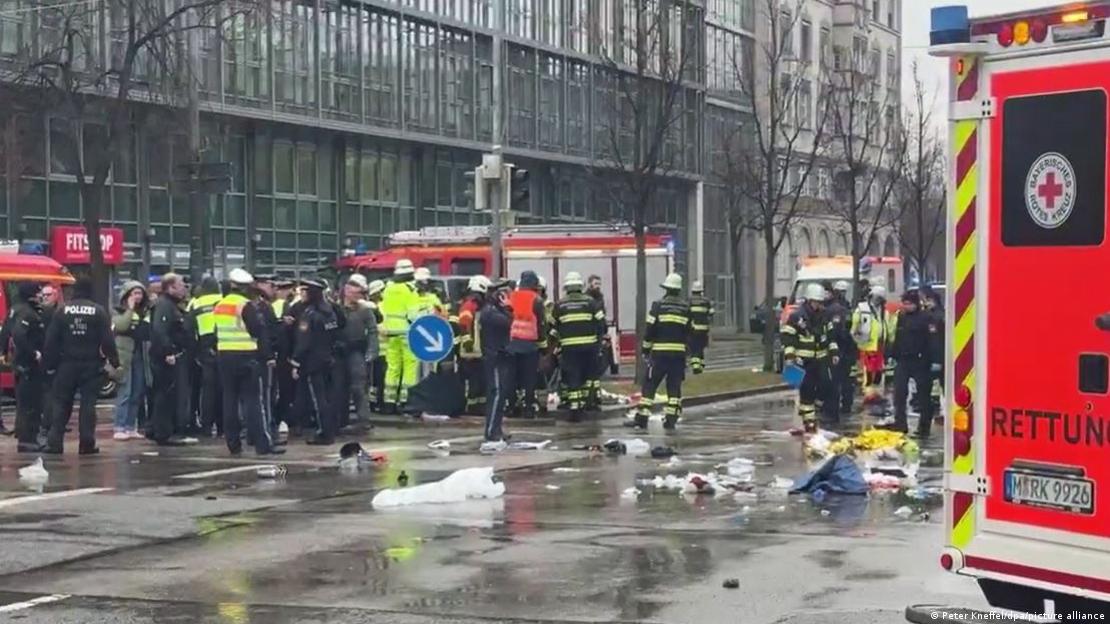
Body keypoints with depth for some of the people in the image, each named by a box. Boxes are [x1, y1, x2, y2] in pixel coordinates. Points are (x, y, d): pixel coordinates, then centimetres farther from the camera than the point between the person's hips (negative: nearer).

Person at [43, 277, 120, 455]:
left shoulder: (62, 310, 1)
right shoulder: (99, 311, -4)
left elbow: (51, 340, 0)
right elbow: (107, 340, -8)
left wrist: (48, 362, 6)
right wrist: (115, 362, -3)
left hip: (67, 364, 2)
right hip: (91, 364, -2)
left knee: (61, 403, 9)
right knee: (88, 403, 1)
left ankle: (54, 443, 4)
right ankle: (87, 443, -2)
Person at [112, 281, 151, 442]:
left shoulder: (145, 313, 17)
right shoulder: (119, 312, 1)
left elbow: (150, 334, 20)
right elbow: (121, 326, -19)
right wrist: (130, 309, -13)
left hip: (140, 357, 6)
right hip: (124, 356, -6)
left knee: (137, 394, 6)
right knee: (124, 394, -10)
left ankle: (131, 427, 12)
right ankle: (120, 428, -9)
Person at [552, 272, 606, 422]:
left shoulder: (560, 304, 4)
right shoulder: (590, 301, 2)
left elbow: (553, 327, 11)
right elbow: (601, 321, 1)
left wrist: (556, 342, 25)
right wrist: (599, 339, 14)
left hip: (568, 347, -1)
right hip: (588, 345, 1)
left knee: (571, 377, 0)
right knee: (584, 376, 17)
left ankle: (574, 409, -9)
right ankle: (581, 403, 23)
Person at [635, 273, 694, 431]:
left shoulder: (658, 305, -4)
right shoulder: (686, 307, 6)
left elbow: (650, 329, -6)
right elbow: (690, 331, 10)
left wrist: (645, 348, 3)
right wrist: (688, 350, 20)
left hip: (659, 353, -3)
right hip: (679, 353, 3)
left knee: (650, 385, 1)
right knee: (674, 386, 9)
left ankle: (642, 418, -4)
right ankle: (671, 419, 5)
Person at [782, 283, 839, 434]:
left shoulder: (823, 316, 10)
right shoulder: (796, 317, -8)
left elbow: (830, 336, 20)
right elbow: (787, 337, -9)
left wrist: (834, 352, 11)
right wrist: (789, 356, -17)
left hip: (821, 359, 5)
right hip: (803, 361, -5)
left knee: (824, 387, -1)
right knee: (807, 390, -4)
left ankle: (814, 409, 22)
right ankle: (809, 421, 3)